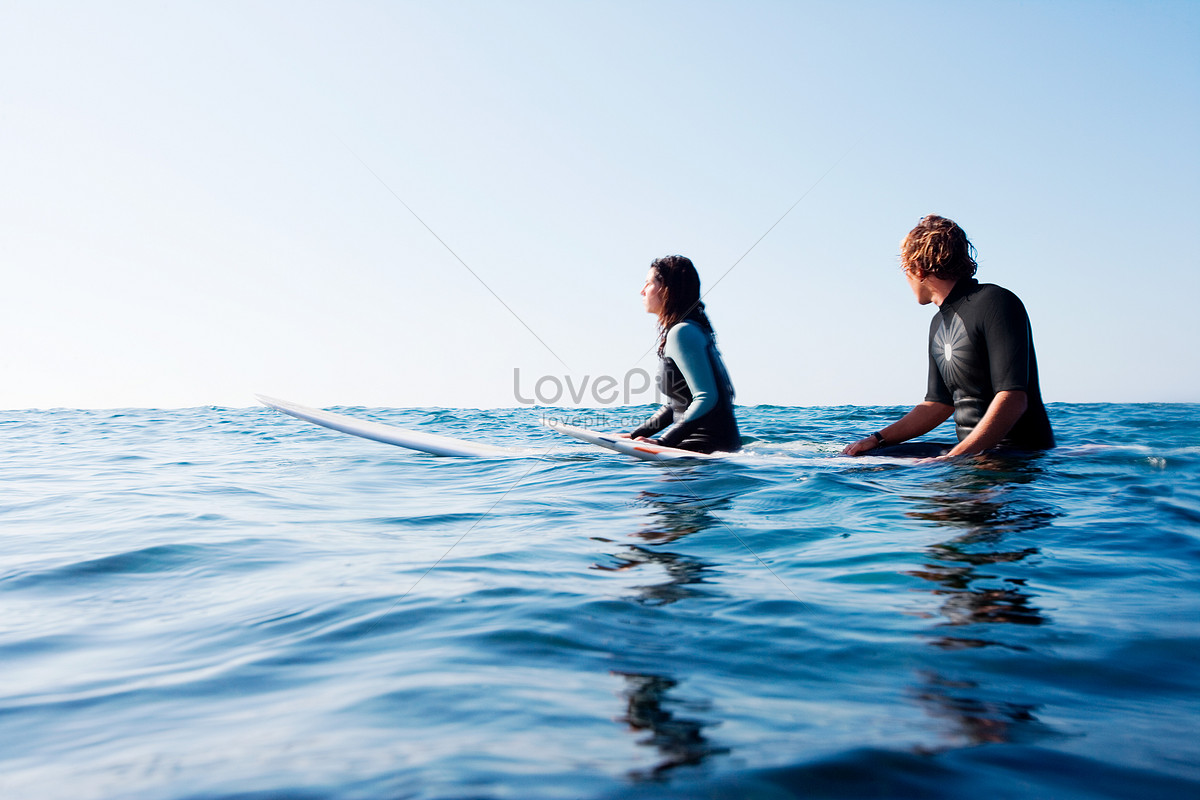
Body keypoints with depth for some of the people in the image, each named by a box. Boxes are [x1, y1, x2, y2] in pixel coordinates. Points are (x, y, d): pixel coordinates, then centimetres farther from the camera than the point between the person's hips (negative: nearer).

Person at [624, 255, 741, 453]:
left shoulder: (682, 332, -15)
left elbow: (706, 398, -23)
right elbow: (675, 405, 20)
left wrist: (663, 442, -25)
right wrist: (634, 435, 17)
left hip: (710, 444, -10)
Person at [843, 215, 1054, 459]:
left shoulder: (995, 303, -13)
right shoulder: (939, 324, 16)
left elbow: (1013, 400, -23)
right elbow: (939, 404, 20)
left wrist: (952, 460, -28)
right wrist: (878, 439, 9)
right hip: (972, 452, 8)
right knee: (871, 458, -3)